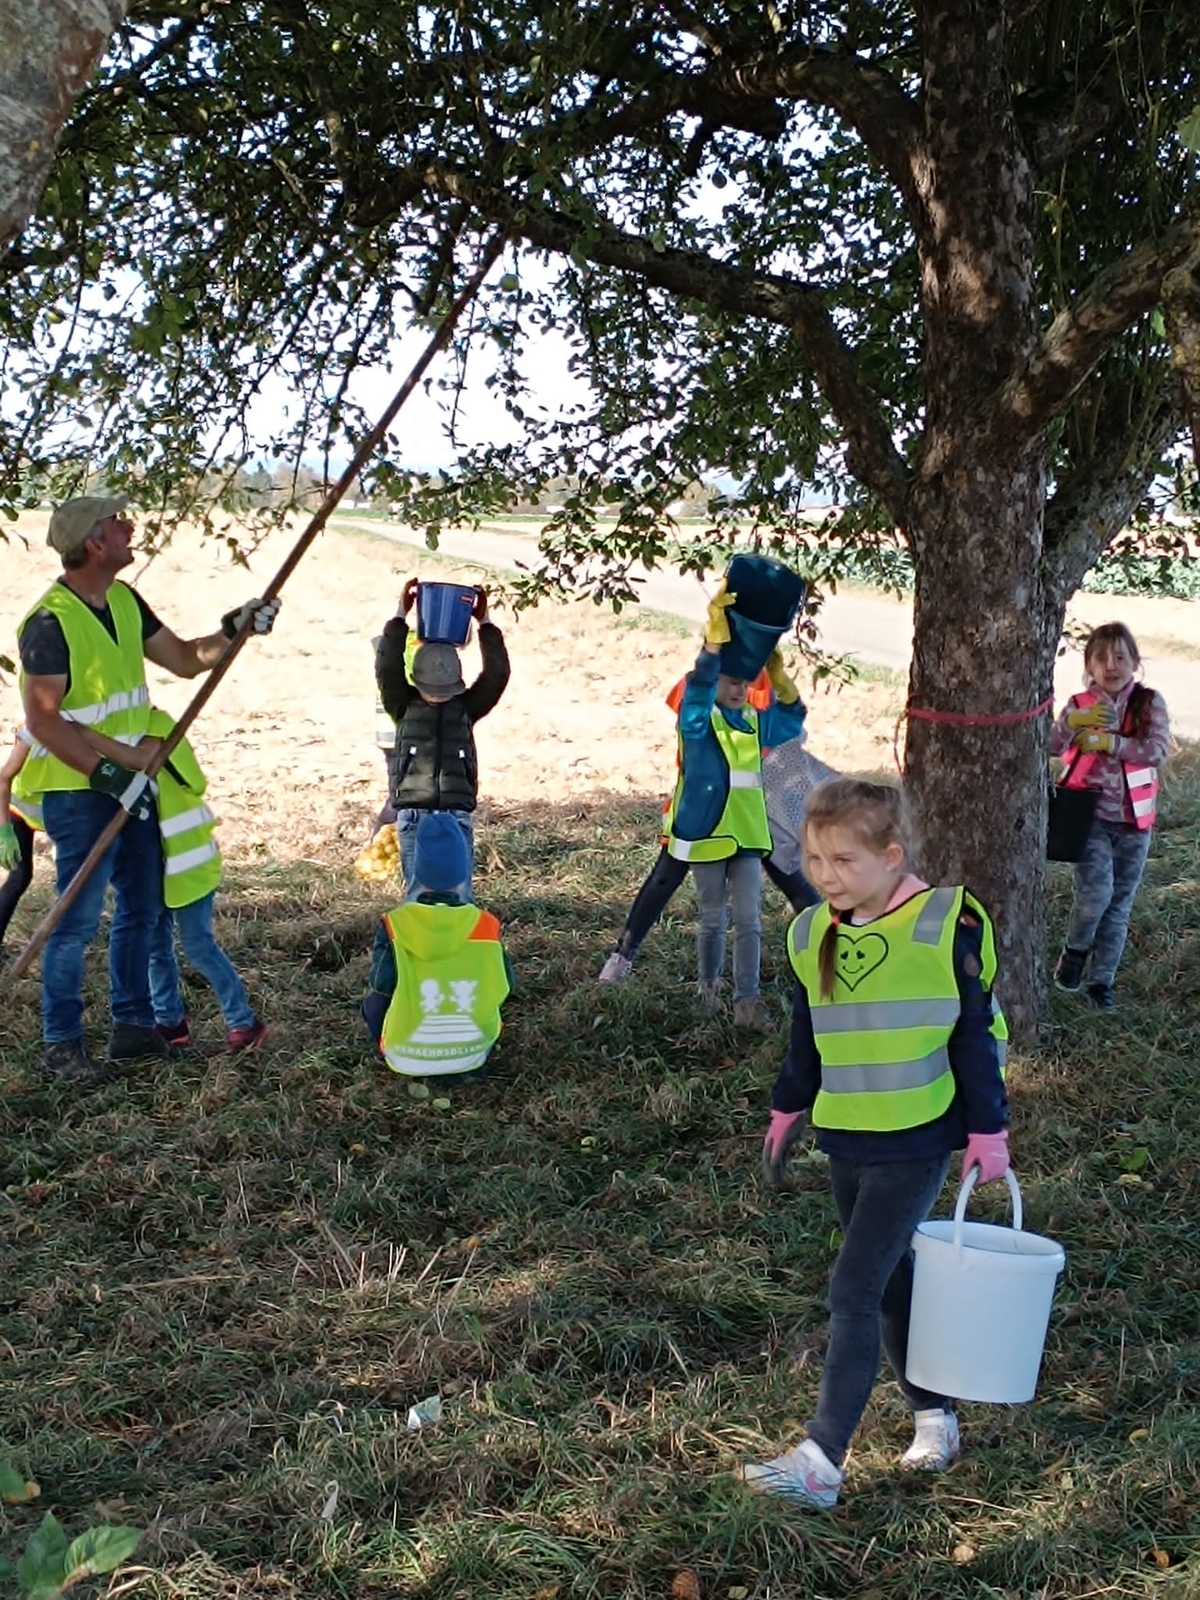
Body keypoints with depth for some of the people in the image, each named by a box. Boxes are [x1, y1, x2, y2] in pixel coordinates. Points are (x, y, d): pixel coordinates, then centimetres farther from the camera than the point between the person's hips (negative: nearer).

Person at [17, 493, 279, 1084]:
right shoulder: (50, 622, -18)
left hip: (131, 784, 9)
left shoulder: (125, 601, 7)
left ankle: (132, 1025, 28)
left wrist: (233, 629, -2)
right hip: (78, 792, -8)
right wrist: (105, 773, -27)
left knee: (142, 908, 15)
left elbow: (184, 659, 13)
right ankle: (61, 1046, 10)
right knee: (79, 919, -2)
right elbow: (43, 720, -21)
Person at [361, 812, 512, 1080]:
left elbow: (382, 984, -13)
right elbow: (504, 987, 0)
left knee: (374, 1003, 29)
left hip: (407, 1057, 0)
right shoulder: (486, 924, -9)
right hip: (473, 1054, 0)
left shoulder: (395, 924, -14)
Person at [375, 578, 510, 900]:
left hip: (457, 815, 1)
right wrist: (400, 618, -9)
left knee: (459, 895, -2)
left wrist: (485, 624, -1)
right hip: (414, 815, -1)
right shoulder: (404, 706, 8)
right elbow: (387, 668, -5)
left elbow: (497, 674, 1)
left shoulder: (466, 708, 10)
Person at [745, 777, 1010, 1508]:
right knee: (890, 1282, 16)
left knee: (854, 1291, -9)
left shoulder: (945, 925, -15)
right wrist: (787, 1112, 18)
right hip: (845, 1140, 6)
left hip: (915, 1143, -6)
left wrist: (988, 1130, -5)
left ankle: (821, 1462, -4)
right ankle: (934, 1414, 35)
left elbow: (975, 1036, -8)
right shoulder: (812, 934, 2)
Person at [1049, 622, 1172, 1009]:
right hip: (1091, 815, -2)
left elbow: (1158, 751, -16)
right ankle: (1075, 950, 10)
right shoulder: (1079, 705, -2)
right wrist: (1072, 722, -30)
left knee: (1119, 904, 9)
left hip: (1134, 820, 2)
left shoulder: (1149, 702, -2)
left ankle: (1102, 978, 23)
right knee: (1095, 891, -18)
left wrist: (1108, 742, -22)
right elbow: (1049, 748, -13)